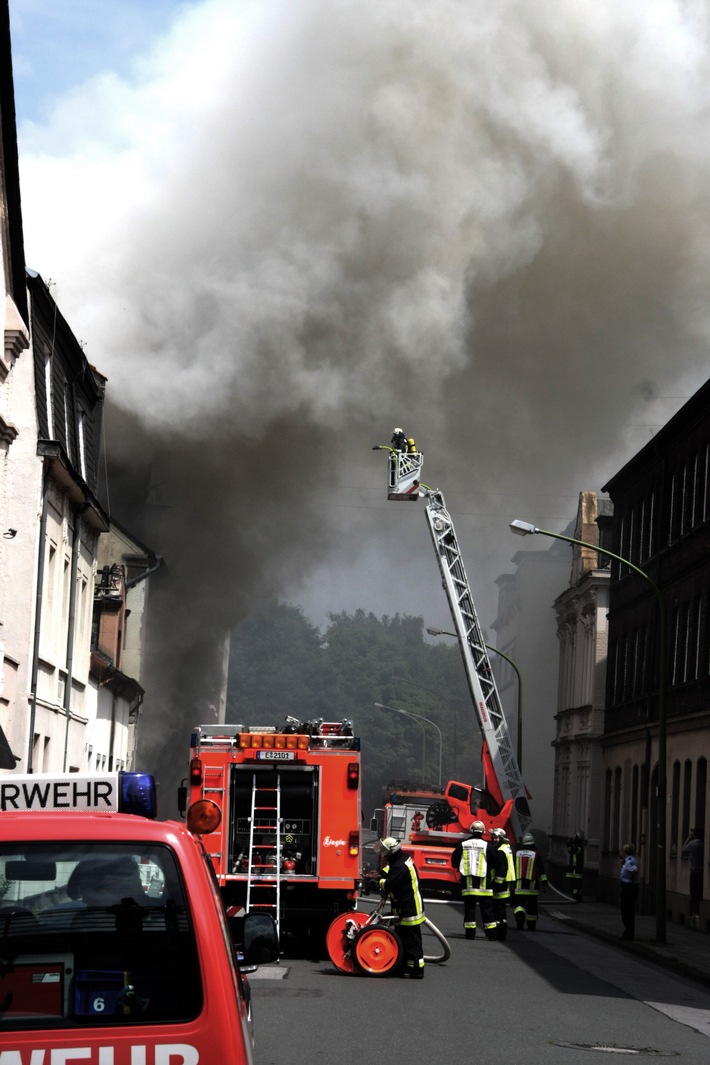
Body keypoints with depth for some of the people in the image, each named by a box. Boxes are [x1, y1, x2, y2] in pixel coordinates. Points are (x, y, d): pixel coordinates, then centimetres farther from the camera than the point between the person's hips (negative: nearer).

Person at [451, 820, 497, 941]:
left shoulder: (462, 845, 2)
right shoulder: (488, 846, -4)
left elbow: (454, 863, 7)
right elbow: (495, 863, 0)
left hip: (467, 882, 1)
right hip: (484, 884, -1)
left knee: (469, 908, 4)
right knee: (486, 908, 5)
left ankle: (470, 932, 1)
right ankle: (491, 933, 5)